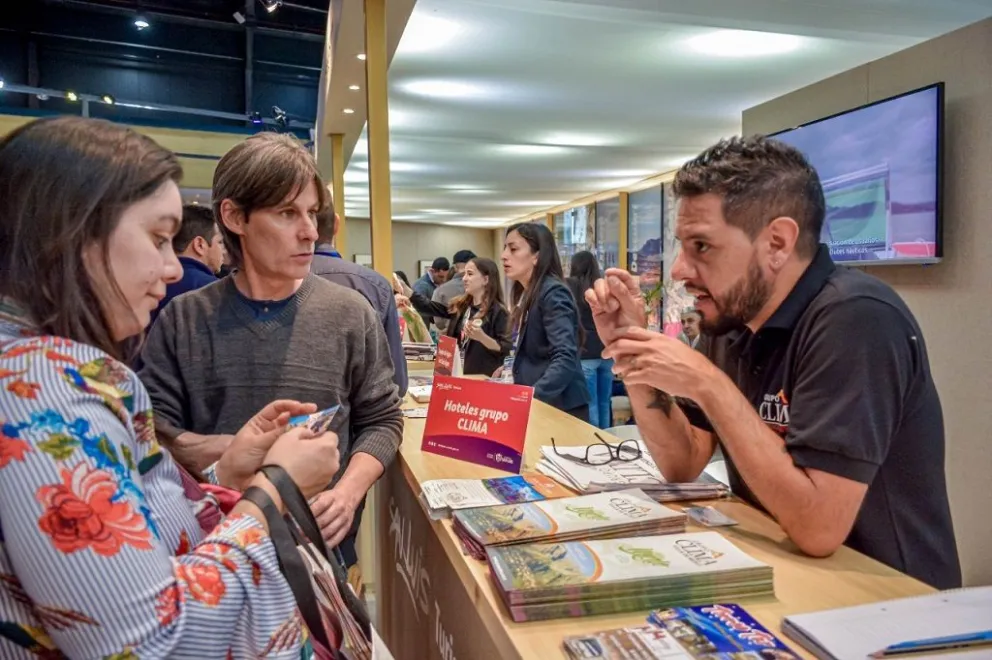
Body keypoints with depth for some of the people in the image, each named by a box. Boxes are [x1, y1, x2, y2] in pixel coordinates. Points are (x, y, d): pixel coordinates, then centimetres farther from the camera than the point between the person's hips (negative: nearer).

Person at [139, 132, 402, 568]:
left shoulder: (349, 314, -4)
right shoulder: (183, 319, -3)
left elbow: (382, 420, 0)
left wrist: (347, 493, -16)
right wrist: (211, 450, -21)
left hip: (322, 542, 0)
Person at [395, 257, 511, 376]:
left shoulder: (497, 311, -11)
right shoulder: (460, 305, 8)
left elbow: (505, 350, -14)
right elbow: (428, 307, 6)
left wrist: (481, 337, -28)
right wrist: (403, 288, -3)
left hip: (484, 378, -6)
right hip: (460, 373, 6)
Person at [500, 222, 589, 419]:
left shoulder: (552, 293, -15)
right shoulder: (526, 295, 10)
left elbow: (566, 358, -26)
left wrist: (530, 397, -35)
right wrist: (512, 366, 3)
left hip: (559, 407, -8)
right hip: (537, 406, 8)